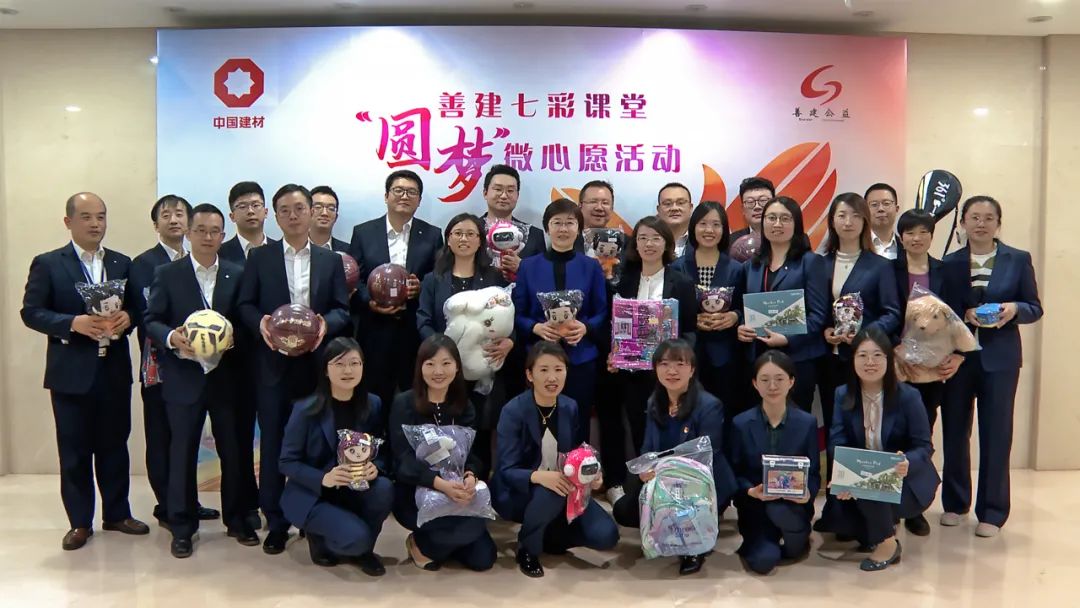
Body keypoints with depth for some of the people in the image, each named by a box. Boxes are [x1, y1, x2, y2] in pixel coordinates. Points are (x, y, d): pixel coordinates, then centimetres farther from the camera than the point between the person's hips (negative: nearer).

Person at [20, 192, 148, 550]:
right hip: (71, 372, -3)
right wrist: (74, 323, -21)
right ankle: (80, 522, 17)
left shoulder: (122, 263, 10)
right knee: (74, 451, 5)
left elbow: (136, 308, 11)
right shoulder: (48, 264, -1)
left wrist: (127, 318, -12)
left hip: (114, 370, 3)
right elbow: (31, 312, -6)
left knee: (115, 445, 12)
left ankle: (117, 513, 25)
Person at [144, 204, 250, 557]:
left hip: (226, 377, 2)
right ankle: (182, 526, 17)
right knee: (182, 452, 5)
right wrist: (172, 337, -19)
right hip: (184, 377, -1)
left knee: (233, 450, 8)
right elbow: (151, 320, 0)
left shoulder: (237, 275, 7)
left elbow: (245, 320, 7)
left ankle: (237, 519, 23)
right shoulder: (167, 274, 2)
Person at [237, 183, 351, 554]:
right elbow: (246, 305, 5)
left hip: (316, 363, 1)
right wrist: (261, 323, -15)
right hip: (274, 363, 0)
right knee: (273, 442, 3)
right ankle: (275, 523, 13)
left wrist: (325, 323, -15)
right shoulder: (259, 258, 9)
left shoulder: (331, 261, 12)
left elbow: (342, 310, 6)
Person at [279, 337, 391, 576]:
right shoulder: (306, 409, -14)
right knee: (356, 537, -28)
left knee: (384, 489, -29)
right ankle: (318, 537, 8)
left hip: (354, 491, 4)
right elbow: (287, 462, -12)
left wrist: (375, 468, -21)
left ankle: (363, 550, 0)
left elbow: (381, 452, 3)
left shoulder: (372, 404, -2)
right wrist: (323, 478, -28)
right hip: (310, 495, -4)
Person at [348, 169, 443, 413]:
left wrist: (421, 288, -13)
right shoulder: (363, 232, 6)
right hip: (376, 331, 0)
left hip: (417, 332, 0)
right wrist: (370, 302, -13)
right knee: (376, 398, 5)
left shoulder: (432, 235, 6)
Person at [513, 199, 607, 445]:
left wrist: (585, 328, -15)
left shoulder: (591, 267, 6)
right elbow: (517, 314, 4)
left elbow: (603, 313, 5)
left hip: (580, 360, 0)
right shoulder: (528, 266, 5)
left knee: (577, 429, 3)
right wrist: (536, 327, -15)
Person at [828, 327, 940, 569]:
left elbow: (924, 446, -14)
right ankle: (884, 523, 13)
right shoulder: (843, 395, -4)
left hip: (905, 480, -4)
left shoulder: (907, 396, -13)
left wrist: (908, 463, -39)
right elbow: (837, 443, -14)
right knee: (837, 517, -22)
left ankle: (888, 543, -7)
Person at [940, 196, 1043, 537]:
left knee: (996, 434, 0)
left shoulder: (1019, 260, 3)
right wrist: (965, 315, -15)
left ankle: (992, 512, 11)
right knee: (954, 431, 7)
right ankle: (955, 503, 23)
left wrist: (1014, 309, -16)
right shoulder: (949, 263, 4)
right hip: (957, 356, 1)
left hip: (999, 358, -1)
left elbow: (1035, 309, 4)